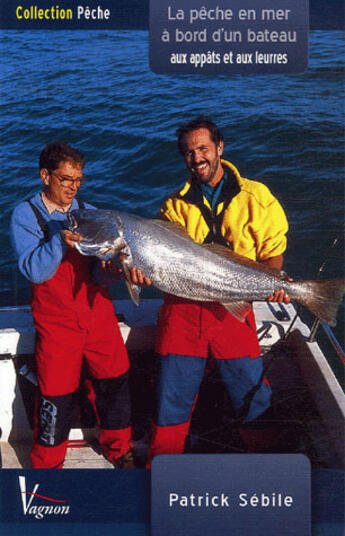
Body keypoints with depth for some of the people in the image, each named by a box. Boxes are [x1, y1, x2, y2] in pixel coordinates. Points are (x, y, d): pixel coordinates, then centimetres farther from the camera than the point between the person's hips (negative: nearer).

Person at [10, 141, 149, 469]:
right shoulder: (25, 215, -4)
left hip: (99, 315, 4)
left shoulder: (88, 213, 8)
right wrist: (60, 241, -30)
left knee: (114, 384, 8)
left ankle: (119, 450, 31)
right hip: (56, 322, -3)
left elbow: (100, 267, 2)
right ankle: (47, 464, 22)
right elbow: (34, 271, -14)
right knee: (56, 396, 0)